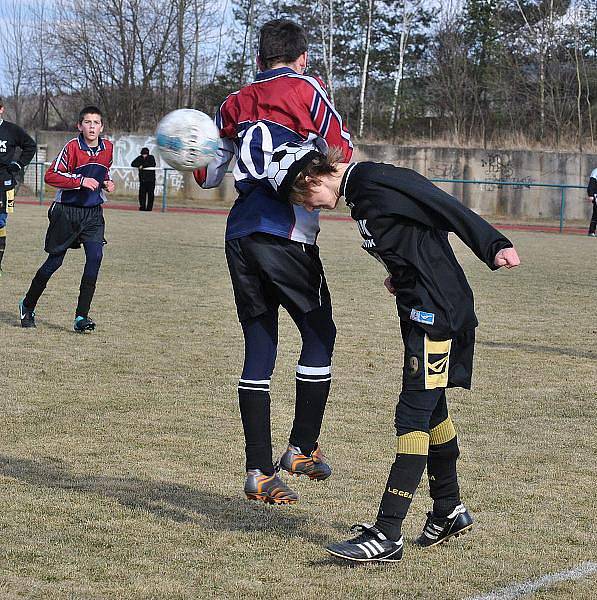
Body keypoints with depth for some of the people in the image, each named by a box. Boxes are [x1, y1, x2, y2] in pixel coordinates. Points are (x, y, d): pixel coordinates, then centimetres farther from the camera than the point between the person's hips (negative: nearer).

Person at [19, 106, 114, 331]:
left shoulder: (107, 147, 4)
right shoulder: (72, 147, -13)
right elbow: (50, 176, -15)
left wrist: (106, 182, 3)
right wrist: (80, 181, -23)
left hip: (93, 213, 4)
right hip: (66, 211, -4)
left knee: (95, 255, -17)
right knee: (55, 261, 3)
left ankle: (82, 316, -11)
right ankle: (27, 306, 27)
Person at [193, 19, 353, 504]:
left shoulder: (234, 105, 17)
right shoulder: (305, 91, 2)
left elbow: (207, 175, 21)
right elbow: (344, 154, 4)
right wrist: (324, 105, 14)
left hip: (240, 234, 5)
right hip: (288, 234, -5)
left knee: (259, 350, 7)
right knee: (319, 335, 10)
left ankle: (259, 472, 6)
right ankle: (303, 448, 9)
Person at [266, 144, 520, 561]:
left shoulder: (378, 182, -17)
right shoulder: (360, 191, 12)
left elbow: (446, 208, -21)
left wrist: (494, 246, -27)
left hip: (437, 312, -11)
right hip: (421, 309, 11)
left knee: (413, 415, -12)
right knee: (431, 410, 20)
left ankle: (387, 537, -13)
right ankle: (450, 511, 36)